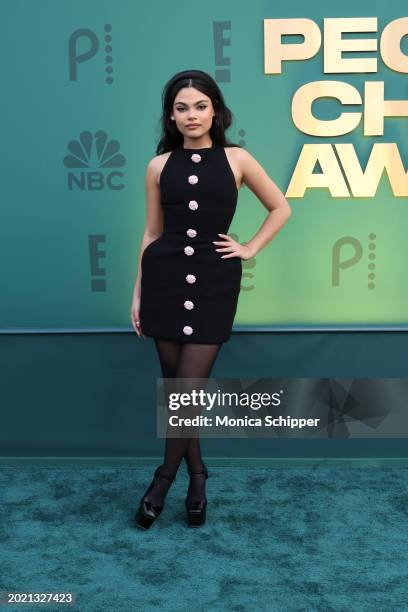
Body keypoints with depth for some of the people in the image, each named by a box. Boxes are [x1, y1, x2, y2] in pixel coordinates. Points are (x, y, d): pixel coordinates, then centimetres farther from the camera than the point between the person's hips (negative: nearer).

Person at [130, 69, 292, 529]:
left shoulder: (236, 159, 2)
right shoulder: (158, 166, 6)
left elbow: (280, 208, 12)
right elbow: (152, 233, 10)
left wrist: (250, 249, 2)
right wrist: (137, 292, 8)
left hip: (214, 280, -2)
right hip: (164, 276, 2)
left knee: (189, 386, -5)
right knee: (174, 383, 7)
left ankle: (164, 478, 16)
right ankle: (197, 473, 26)